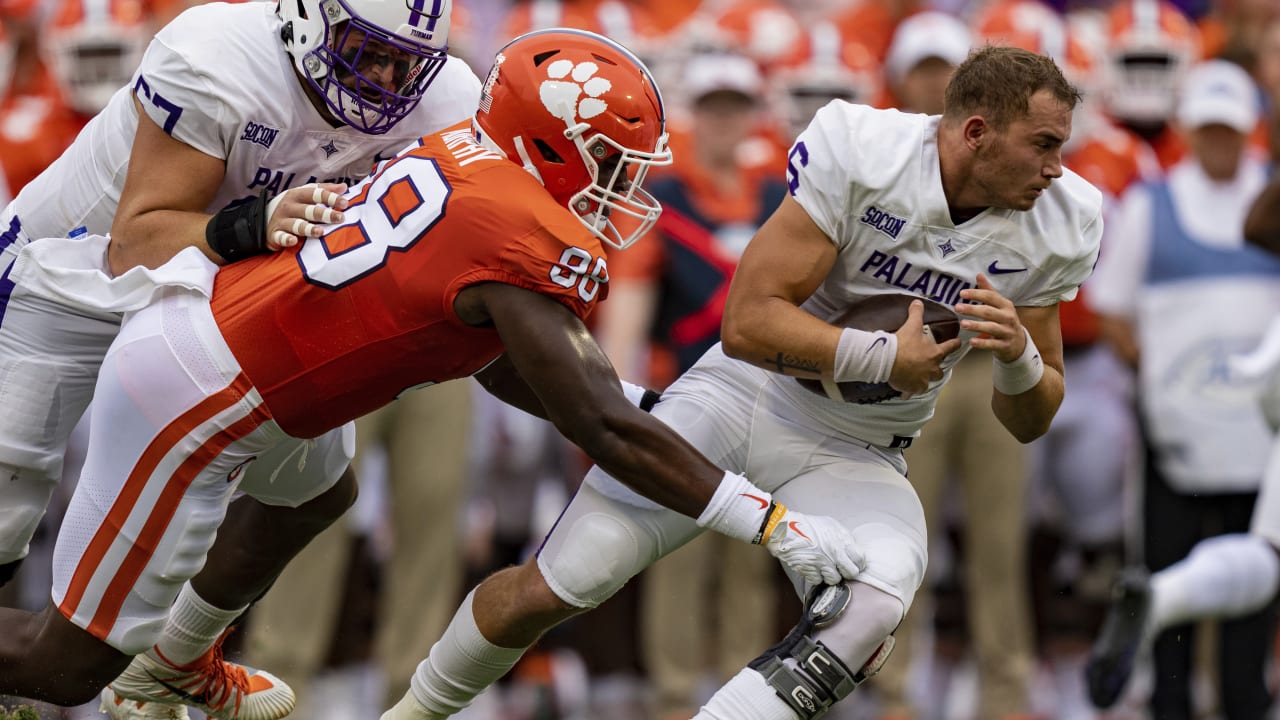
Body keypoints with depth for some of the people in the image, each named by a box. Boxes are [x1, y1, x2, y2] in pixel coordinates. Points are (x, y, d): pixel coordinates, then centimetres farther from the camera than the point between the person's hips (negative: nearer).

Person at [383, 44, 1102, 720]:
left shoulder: (1054, 227, -10)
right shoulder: (858, 151, -23)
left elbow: (1030, 421, 0)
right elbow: (748, 324, -23)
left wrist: (1018, 354, -21)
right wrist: (883, 358, -25)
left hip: (853, 462, 3)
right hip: (745, 399, -2)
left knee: (869, 615, -30)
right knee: (548, 589, -5)